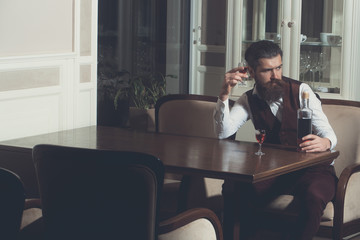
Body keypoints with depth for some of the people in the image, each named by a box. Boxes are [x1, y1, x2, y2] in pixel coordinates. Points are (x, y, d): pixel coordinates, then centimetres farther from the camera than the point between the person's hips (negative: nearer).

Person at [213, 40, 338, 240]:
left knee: (313, 197, -37)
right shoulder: (249, 100, 8)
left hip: (313, 168, -3)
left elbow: (328, 133, -10)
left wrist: (324, 143, -36)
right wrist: (224, 95, -16)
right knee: (232, 189, -23)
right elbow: (223, 132, -3)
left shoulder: (301, 91, -4)